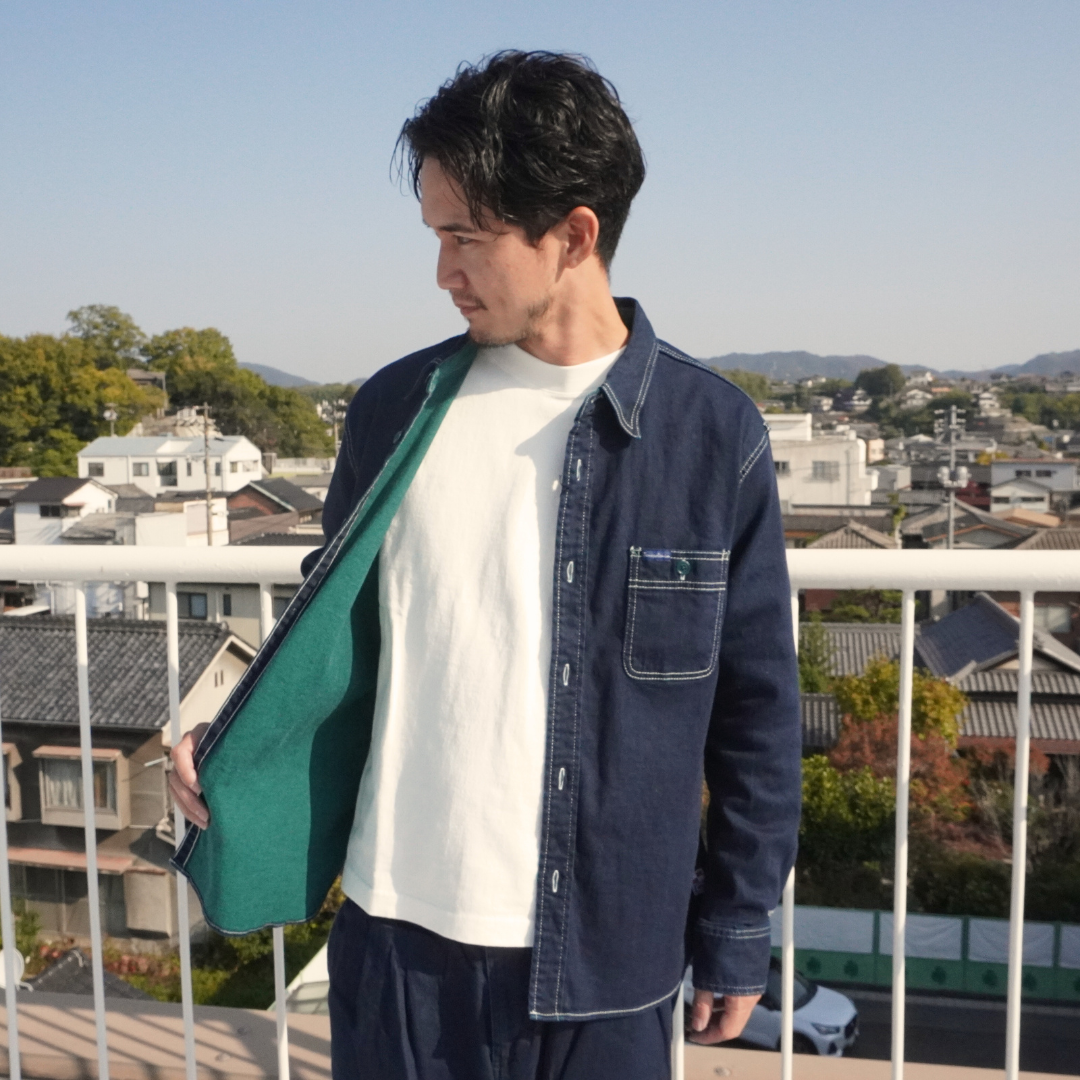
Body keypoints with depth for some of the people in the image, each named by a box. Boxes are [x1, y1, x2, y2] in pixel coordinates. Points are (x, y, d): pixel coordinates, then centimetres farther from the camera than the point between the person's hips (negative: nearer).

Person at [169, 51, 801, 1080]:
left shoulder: (713, 436, -8)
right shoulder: (395, 410, -2)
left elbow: (752, 716, -1)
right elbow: (333, 629, 9)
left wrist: (734, 936, 3)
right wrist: (227, 749, -8)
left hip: (608, 956, -1)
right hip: (398, 932, 2)